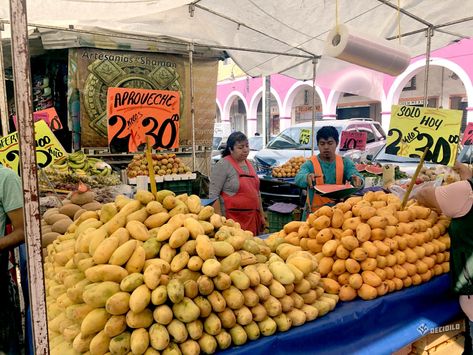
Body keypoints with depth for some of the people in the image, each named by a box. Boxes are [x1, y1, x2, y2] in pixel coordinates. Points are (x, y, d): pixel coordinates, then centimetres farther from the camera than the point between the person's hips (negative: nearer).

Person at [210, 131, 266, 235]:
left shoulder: (249, 164, 13)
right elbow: (213, 195, -13)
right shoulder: (223, 165, -9)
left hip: (253, 219, 7)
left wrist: (262, 215, 19)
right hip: (232, 219, -6)